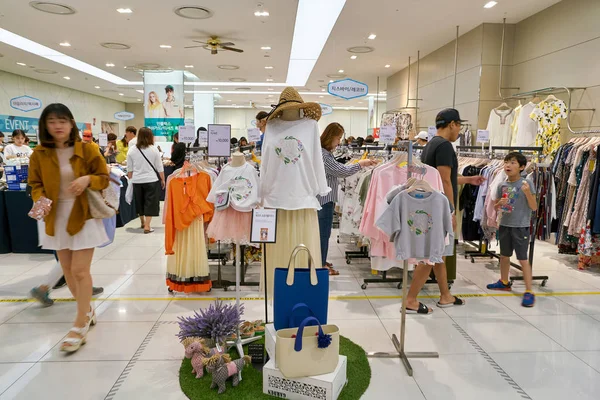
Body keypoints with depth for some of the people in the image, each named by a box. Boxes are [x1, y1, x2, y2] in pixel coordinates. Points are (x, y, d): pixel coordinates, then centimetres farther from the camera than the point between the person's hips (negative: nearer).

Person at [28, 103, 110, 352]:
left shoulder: (87, 150, -6)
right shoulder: (39, 154, 1)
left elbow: (104, 178, -1)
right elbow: (36, 185, 7)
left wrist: (88, 179, -21)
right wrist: (41, 200, -14)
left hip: (83, 217, -4)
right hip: (57, 218, 4)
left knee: (80, 271, -6)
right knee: (67, 270, 13)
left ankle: (80, 326, 5)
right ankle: (87, 310, 34)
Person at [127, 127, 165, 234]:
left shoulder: (131, 150, -1)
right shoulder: (154, 149, -6)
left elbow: (129, 169, 3)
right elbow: (159, 167, -1)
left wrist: (131, 179, 16)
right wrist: (162, 179, 10)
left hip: (137, 181, 3)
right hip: (151, 180, -3)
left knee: (140, 202, 18)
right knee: (150, 203, 3)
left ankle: (143, 222, 35)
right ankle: (147, 226, 0)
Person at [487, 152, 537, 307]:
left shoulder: (527, 183, -10)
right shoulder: (502, 185, 3)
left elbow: (534, 207, -11)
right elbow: (496, 207, 11)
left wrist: (527, 192, -26)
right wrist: (500, 203, -11)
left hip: (521, 226, -5)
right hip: (505, 225, 6)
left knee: (523, 258, -5)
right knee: (504, 255, 18)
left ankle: (529, 291, 3)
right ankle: (504, 282, 36)